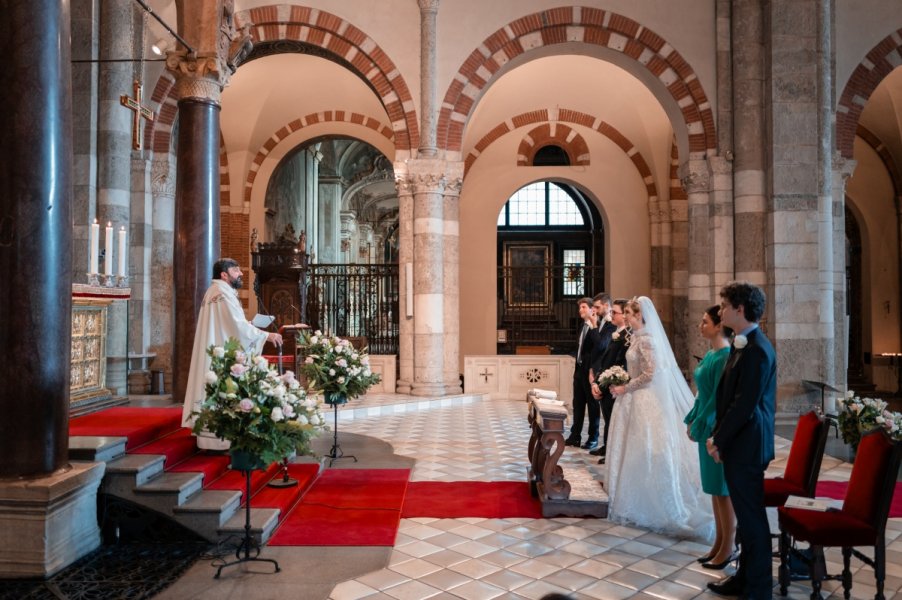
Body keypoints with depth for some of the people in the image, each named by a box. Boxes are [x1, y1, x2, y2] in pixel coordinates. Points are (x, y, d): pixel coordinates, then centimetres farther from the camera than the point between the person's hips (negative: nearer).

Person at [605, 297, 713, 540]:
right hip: (635, 399, 9)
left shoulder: (646, 339, -17)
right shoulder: (637, 337, 10)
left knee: (643, 450, 1)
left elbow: (649, 374, -22)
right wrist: (623, 385, 9)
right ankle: (632, 498, 25)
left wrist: (624, 388, -14)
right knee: (635, 449, 14)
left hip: (644, 401, -9)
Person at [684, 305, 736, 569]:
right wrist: (692, 420, 10)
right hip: (708, 428, 9)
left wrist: (698, 426, -14)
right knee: (714, 487, 16)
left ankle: (728, 549, 16)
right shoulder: (710, 354, 9)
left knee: (724, 489, 3)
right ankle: (719, 543, 27)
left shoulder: (725, 356, -19)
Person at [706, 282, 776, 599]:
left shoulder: (756, 349, -19)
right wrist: (718, 435, 8)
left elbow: (745, 404, -22)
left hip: (745, 446, -9)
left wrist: (719, 440, -12)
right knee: (746, 514, 19)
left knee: (752, 517, 3)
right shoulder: (743, 344, 10)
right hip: (738, 443, 9)